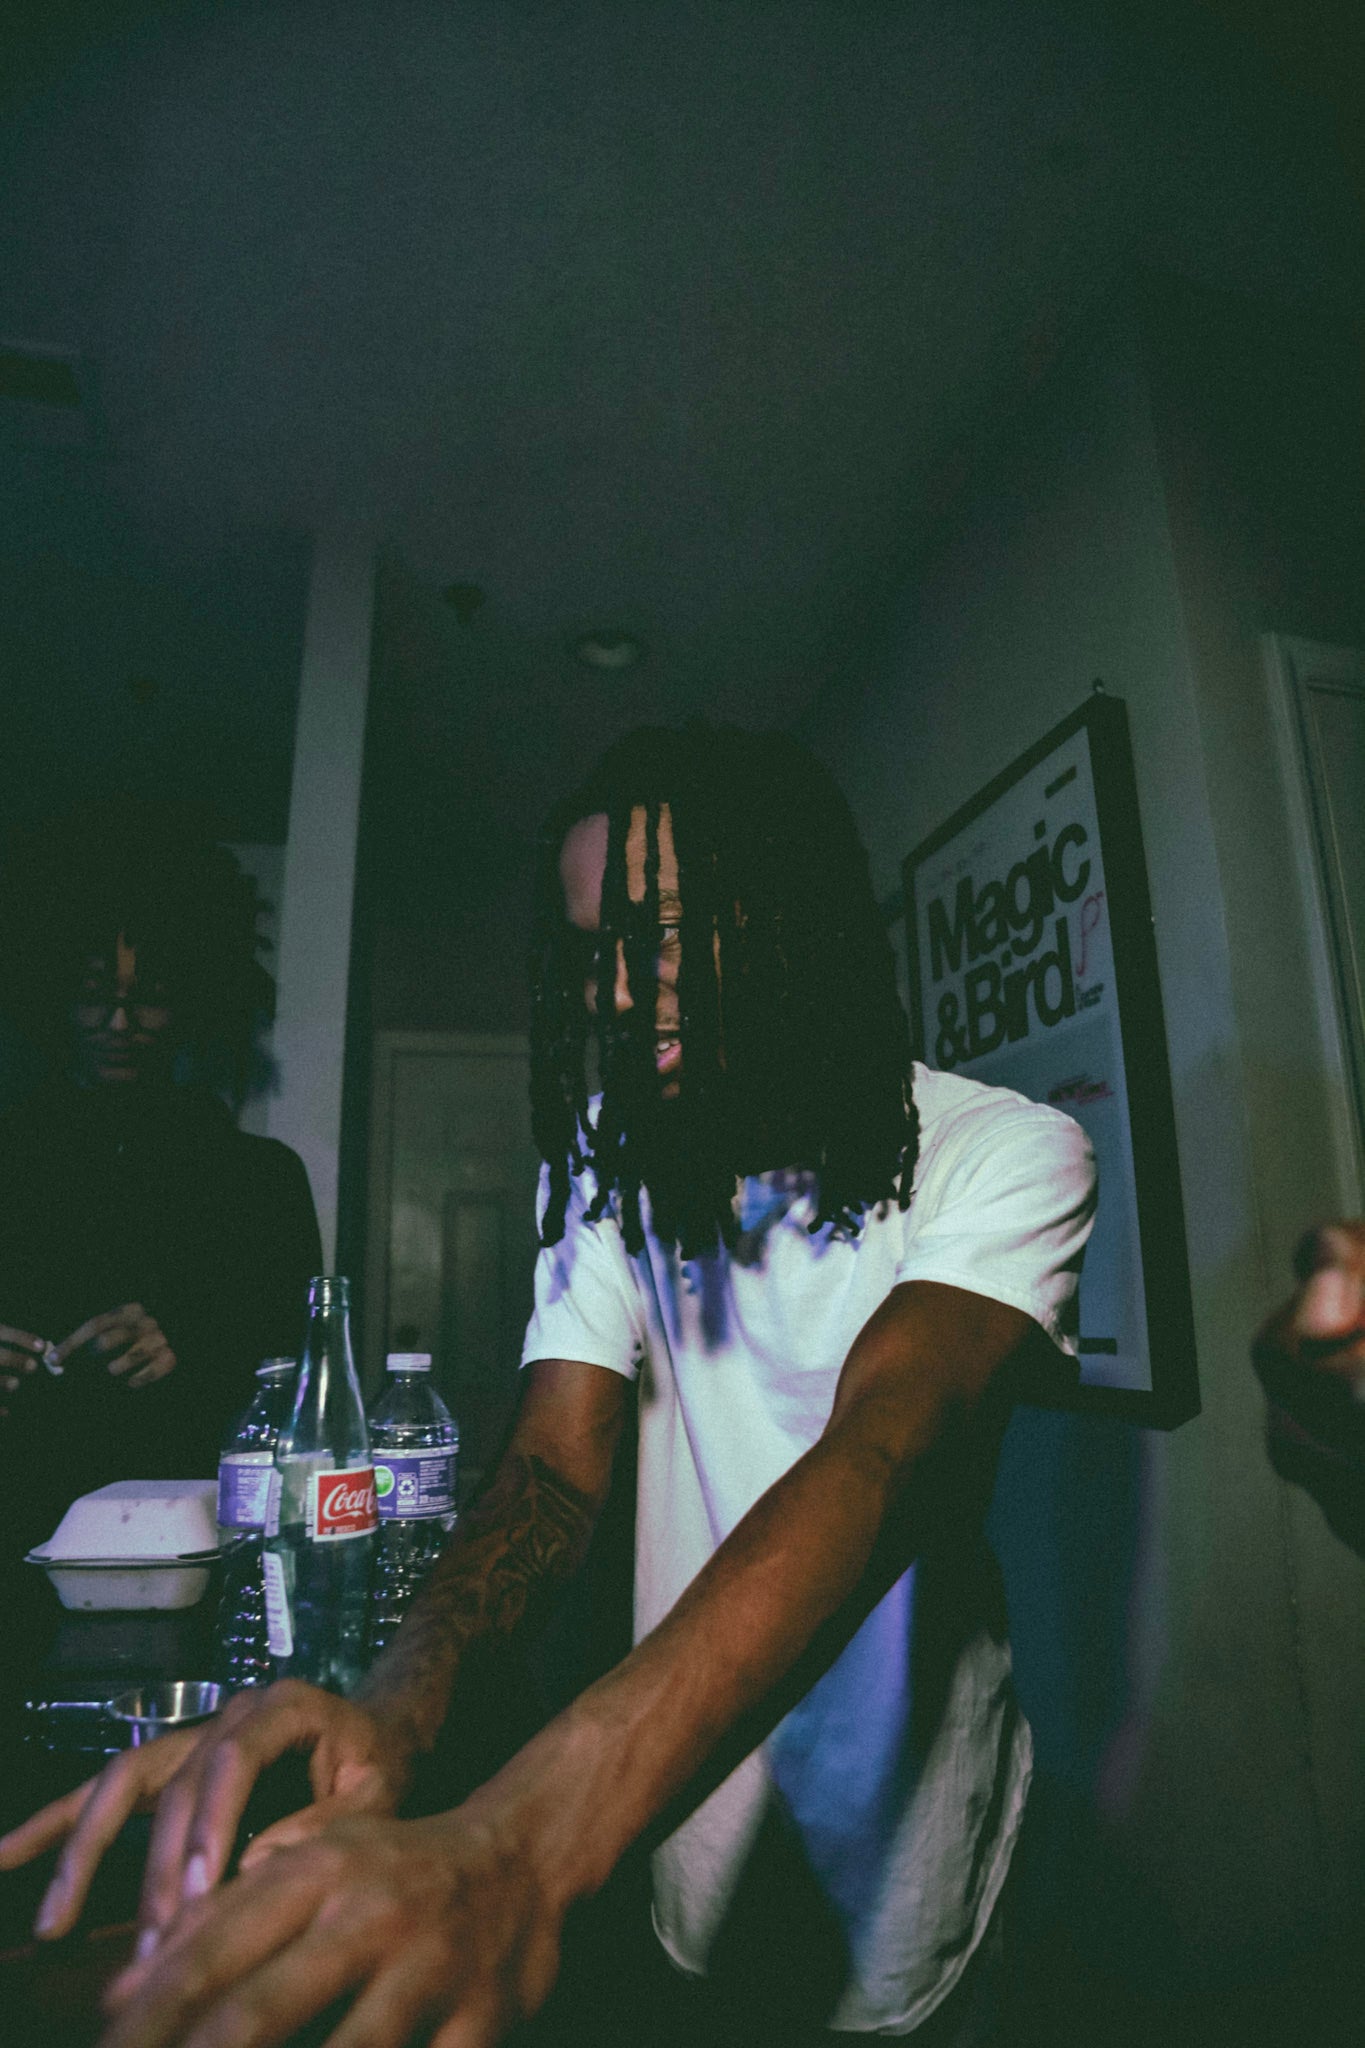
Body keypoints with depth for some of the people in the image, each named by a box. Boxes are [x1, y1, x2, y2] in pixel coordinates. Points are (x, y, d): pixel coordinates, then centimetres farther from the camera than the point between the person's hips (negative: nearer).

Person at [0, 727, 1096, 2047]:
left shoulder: (1005, 1156, -20)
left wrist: (516, 1843, -47)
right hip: (686, 1804, 3)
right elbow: (555, 1465, -13)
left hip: (901, 1826, -2)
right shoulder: (610, 1164, -7)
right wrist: (393, 1709, -34)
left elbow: (885, 1455, -35)